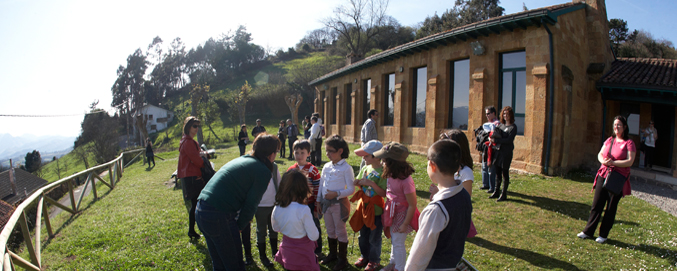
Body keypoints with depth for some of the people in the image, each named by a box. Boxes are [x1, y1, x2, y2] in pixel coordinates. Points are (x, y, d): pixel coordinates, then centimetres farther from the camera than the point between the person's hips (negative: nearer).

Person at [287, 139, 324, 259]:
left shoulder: (313, 170, -11)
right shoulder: (291, 170, 0)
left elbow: (318, 191, -8)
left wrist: (317, 209, -9)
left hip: (310, 205, -3)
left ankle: (317, 251, 30)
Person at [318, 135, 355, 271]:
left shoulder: (346, 168, -14)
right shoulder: (326, 166, 4)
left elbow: (351, 189, -15)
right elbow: (321, 184, 12)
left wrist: (336, 194, -26)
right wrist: (319, 200, 12)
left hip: (339, 204, -6)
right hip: (326, 203, 6)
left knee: (340, 231, 8)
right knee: (330, 231, 19)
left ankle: (342, 258, 23)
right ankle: (332, 254, 37)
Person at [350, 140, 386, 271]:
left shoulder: (382, 172, -19)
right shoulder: (365, 168, 0)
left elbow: (384, 193, -22)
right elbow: (356, 183, 11)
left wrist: (372, 184, -29)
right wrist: (359, 182, -11)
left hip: (376, 210, -6)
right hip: (363, 207, 6)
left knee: (374, 238, 10)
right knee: (363, 235, 20)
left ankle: (374, 260, 30)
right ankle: (364, 256, 41)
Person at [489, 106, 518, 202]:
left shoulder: (513, 127, -8)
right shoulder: (501, 125, 12)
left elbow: (509, 140, -18)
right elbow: (495, 134, 18)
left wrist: (496, 140, -20)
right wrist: (491, 138, -4)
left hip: (507, 152, -6)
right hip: (499, 151, 6)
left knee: (505, 172, 0)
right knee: (497, 172, 11)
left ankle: (504, 194, 10)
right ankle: (496, 192, 22)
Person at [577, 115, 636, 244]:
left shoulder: (629, 143, -5)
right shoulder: (609, 140, 11)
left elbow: (630, 161, -14)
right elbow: (600, 154, 10)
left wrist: (612, 162, -21)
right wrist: (603, 160, -11)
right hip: (603, 175, 5)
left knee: (611, 208, 5)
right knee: (596, 204, 7)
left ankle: (603, 234, 17)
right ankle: (588, 231, 15)